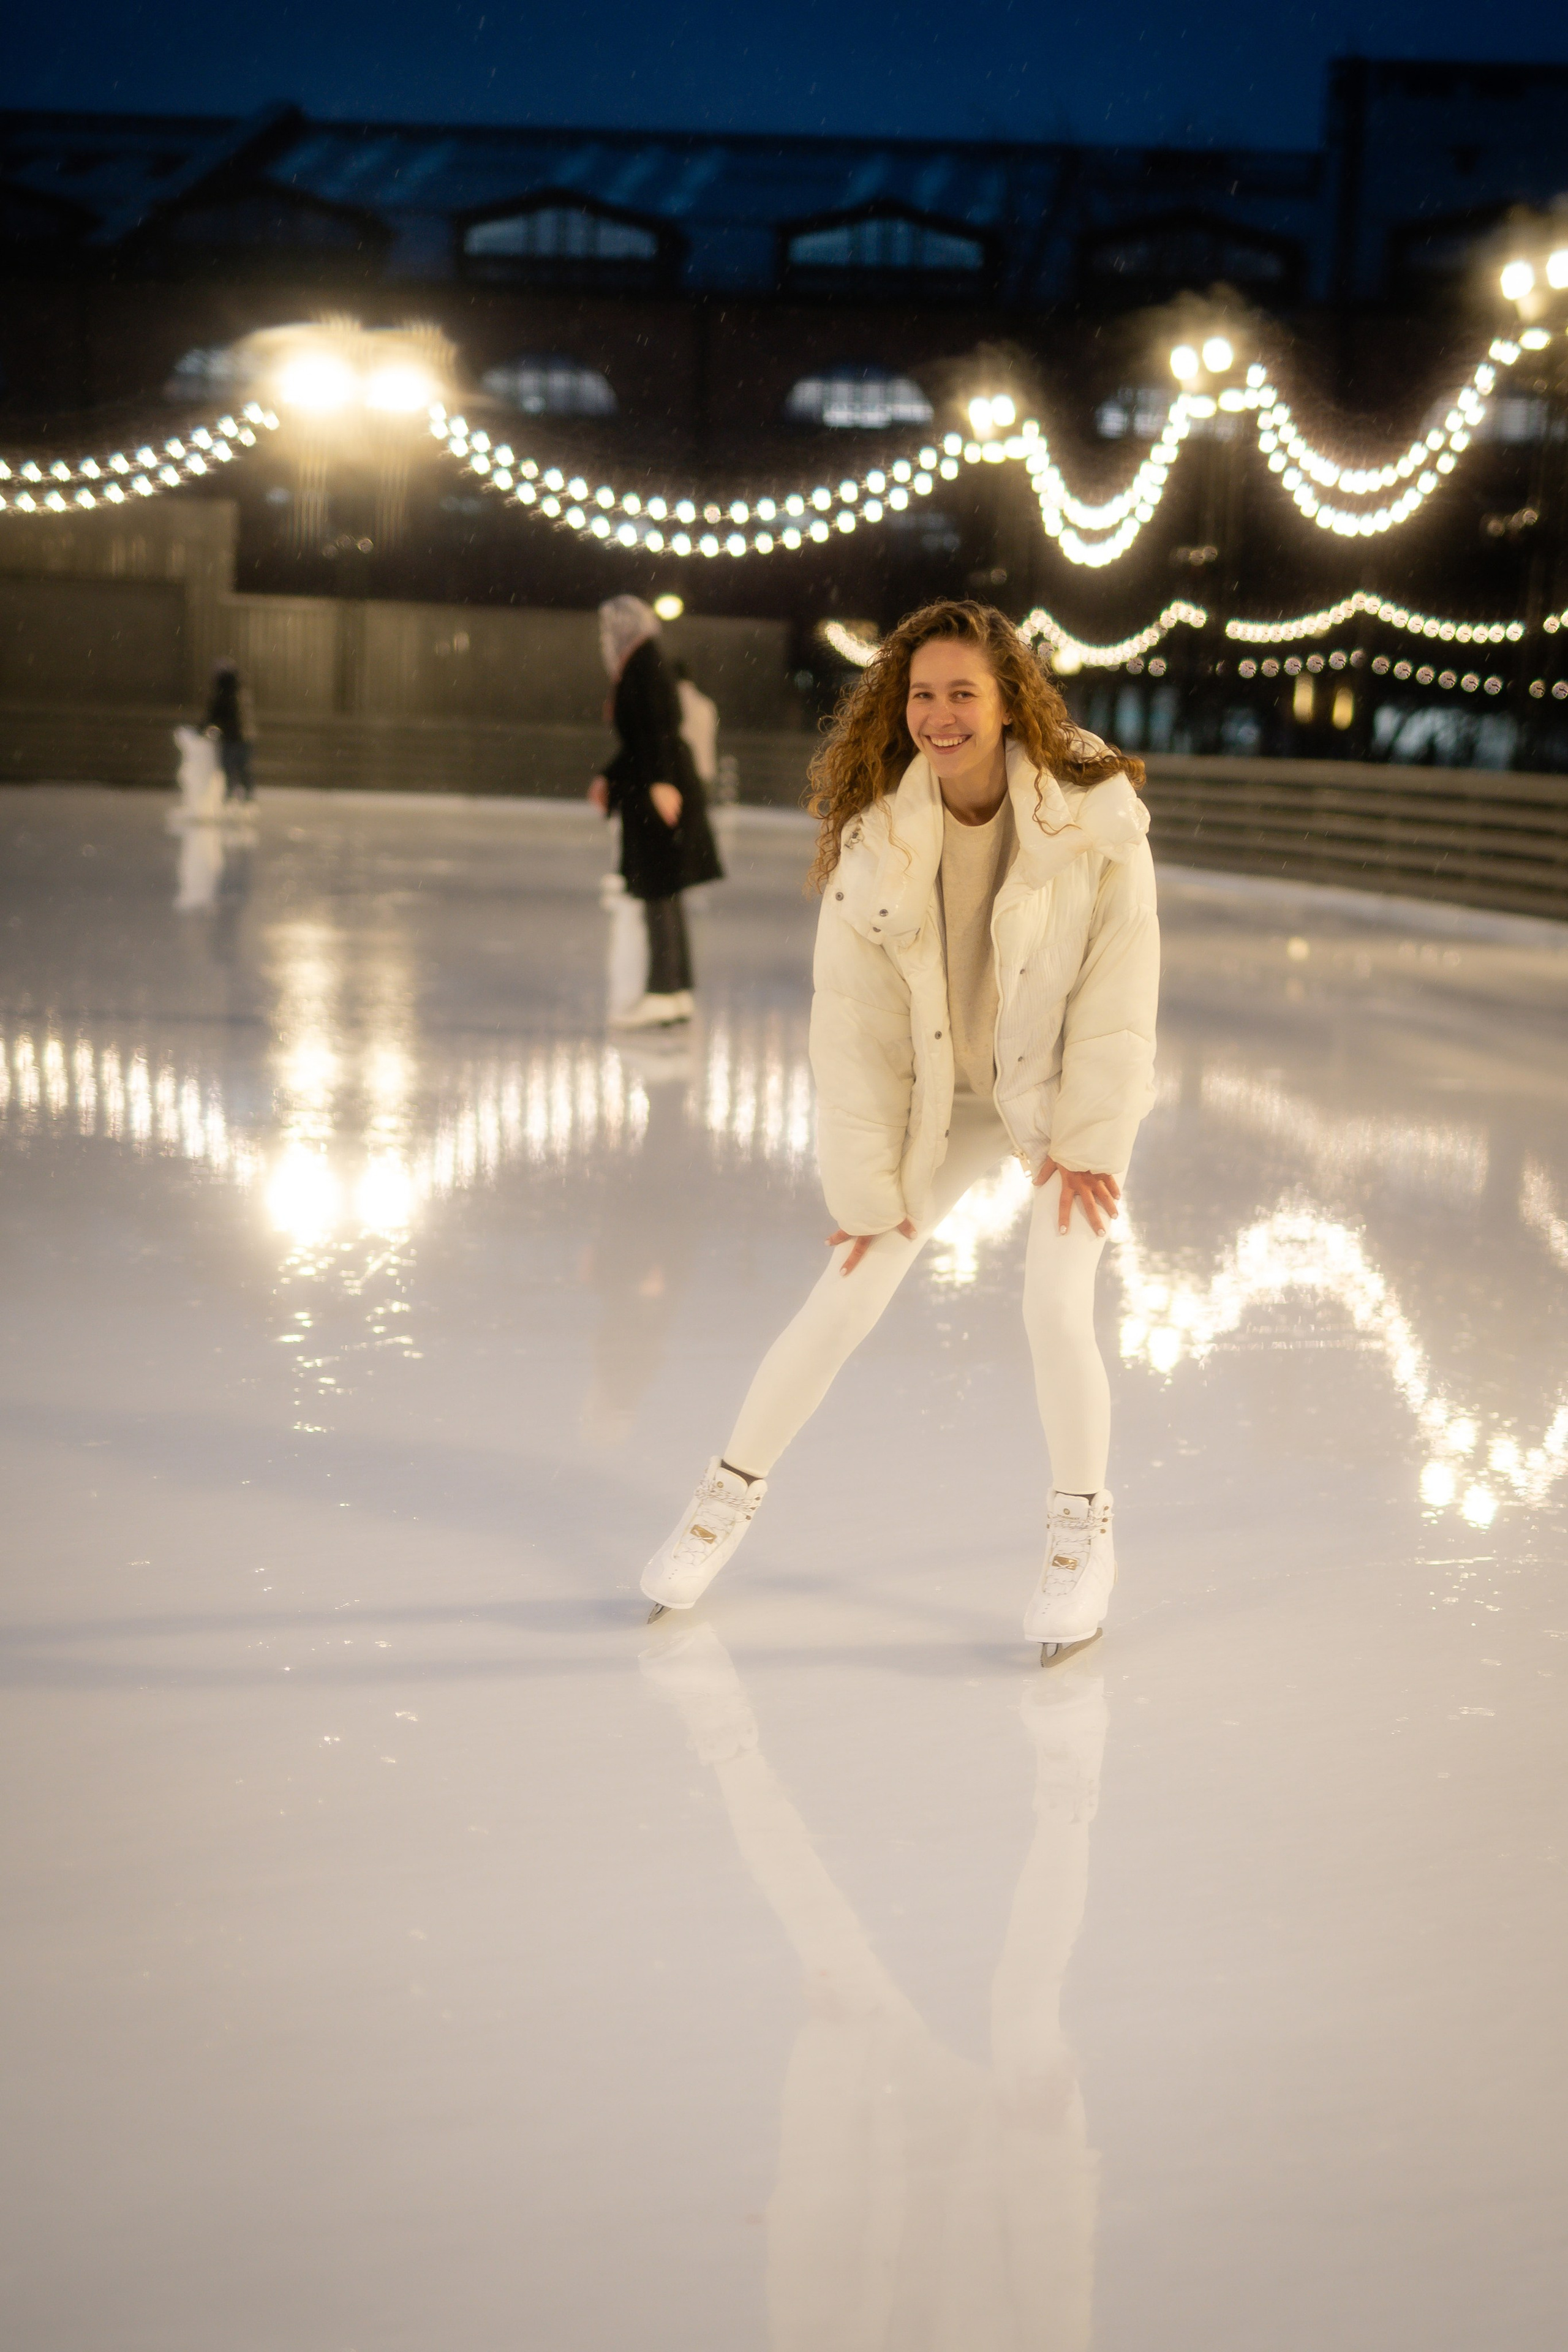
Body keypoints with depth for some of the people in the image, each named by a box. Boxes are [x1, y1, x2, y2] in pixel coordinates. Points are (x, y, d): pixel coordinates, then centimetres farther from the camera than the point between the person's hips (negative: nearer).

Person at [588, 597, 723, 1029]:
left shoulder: (645, 666, -11)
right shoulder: (640, 670, 17)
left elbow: (657, 730, -21)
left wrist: (658, 782, -28)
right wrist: (609, 780, 23)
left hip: (659, 796, -10)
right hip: (652, 794, 10)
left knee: (657, 893, -6)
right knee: (662, 895, 12)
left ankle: (662, 993, -4)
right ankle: (678, 993, 16)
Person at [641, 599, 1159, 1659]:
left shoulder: (1095, 817, -24)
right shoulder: (877, 836, -19)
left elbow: (1120, 987, -15)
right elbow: (854, 1024, -13)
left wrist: (1086, 1141, -13)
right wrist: (866, 1185, -10)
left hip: (1071, 1088, -2)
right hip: (940, 1096, 2)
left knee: (1055, 1307, -14)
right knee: (848, 1296, 1)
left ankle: (1084, 1536, 10)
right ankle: (732, 1493, 21)